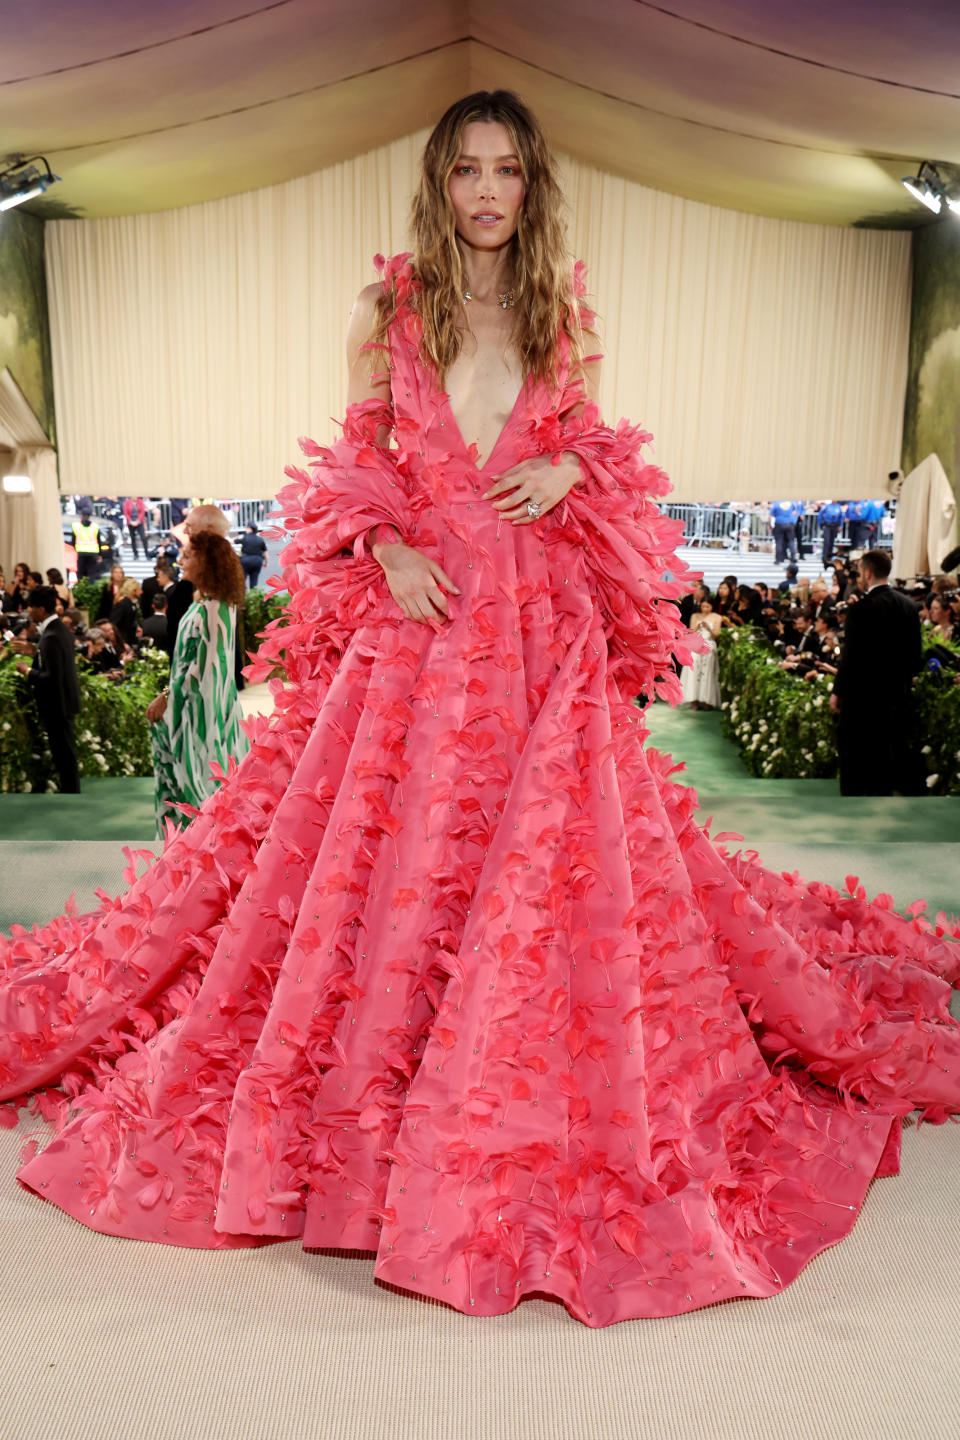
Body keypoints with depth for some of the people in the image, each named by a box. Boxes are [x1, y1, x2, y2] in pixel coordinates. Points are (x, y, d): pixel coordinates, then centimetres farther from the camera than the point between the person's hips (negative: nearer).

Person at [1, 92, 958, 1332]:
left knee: (543, 868, 0)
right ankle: (370, 1091, 22)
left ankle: (545, 1126, 19)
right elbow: (353, 467, 9)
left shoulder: (564, 316, 11)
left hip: (543, 628, 1)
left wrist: (566, 471, -5)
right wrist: (388, 552, -9)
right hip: (413, 617, 0)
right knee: (389, 854, 0)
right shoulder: (385, 312, 8)